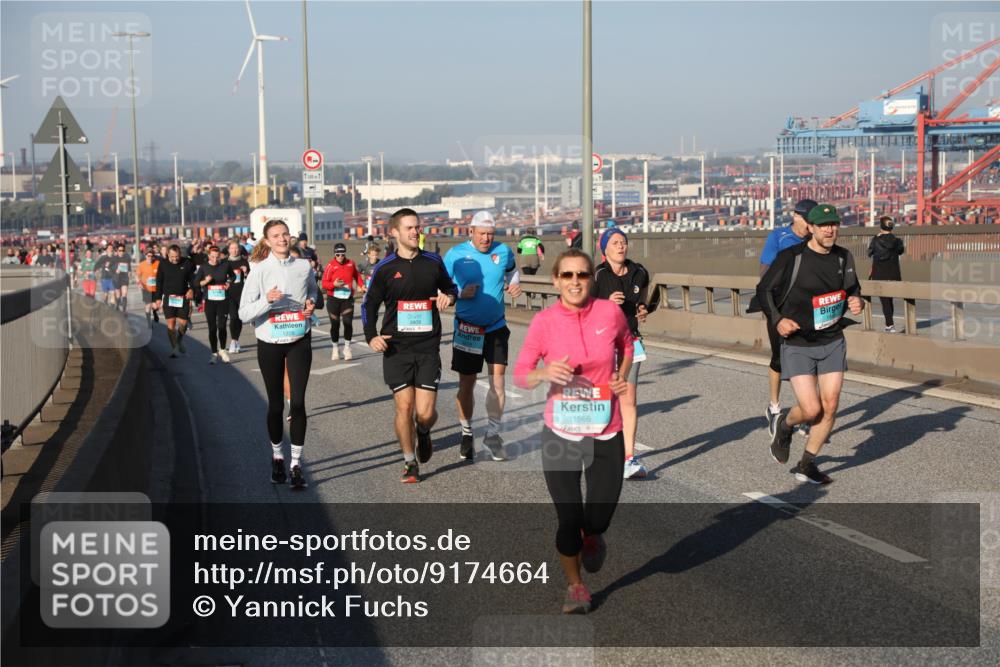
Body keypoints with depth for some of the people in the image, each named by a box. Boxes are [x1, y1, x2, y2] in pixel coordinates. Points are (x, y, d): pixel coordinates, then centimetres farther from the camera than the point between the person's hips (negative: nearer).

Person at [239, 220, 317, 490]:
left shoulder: (304, 267, 1)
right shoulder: (259, 270, -7)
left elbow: (313, 291, 23)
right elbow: (244, 313, -11)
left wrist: (311, 303, 1)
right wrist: (267, 299, -27)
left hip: (299, 341, 1)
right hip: (270, 343, -1)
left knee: (298, 402, -7)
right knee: (276, 404, 8)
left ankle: (297, 463, 0)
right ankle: (277, 457, 28)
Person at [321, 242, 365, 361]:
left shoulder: (351, 264, 1)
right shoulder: (331, 265, -8)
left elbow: (357, 276, 19)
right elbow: (324, 284, -10)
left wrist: (362, 285, 3)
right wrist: (334, 284, -28)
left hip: (347, 298, 1)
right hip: (333, 299, -1)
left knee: (348, 322, -9)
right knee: (335, 324, 5)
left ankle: (347, 347, 7)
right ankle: (335, 349, 21)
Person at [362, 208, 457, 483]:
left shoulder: (433, 262, 5)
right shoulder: (385, 268, 0)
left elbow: (449, 287, 22)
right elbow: (369, 304, 9)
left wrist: (448, 296, -2)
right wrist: (371, 336, -5)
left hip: (428, 348, 1)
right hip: (396, 349, -1)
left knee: (425, 413, -6)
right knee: (404, 408, -3)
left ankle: (424, 433, 32)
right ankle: (410, 463, 17)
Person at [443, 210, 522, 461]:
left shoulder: (503, 251, 0)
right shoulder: (456, 254, -6)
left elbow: (512, 270, 22)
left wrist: (514, 285, 2)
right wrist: (459, 293, -17)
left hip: (496, 328, 1)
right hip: (467, 328, -1)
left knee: (497, 380, -5)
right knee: (466, 383, 6)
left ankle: (493, 434, 7)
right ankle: (467, 434, 23)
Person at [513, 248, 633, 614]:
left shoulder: (610, 312, -5)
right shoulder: (543, 321, -8)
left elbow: (626, 344, 18)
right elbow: (520, 375, -5)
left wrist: (621, 378, 3)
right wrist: (544, 373, -25)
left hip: (606, 434, 1)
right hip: (560, 433, -1)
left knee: (598, 519, 4)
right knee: (569, 519, -1)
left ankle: (592, 537, 45)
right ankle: (575, 586, 27)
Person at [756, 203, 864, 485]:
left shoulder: (844, 257, 3)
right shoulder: (790, 257, -11)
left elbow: (852, 288, 20)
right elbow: (764, 289, -2)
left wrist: (857, 301, -3)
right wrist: (777, 320, -15)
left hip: (832, 342, 5)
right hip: (797, 344, -4)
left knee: (830, 407, -1)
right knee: (811, 410, -11)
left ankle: (806, 465, 16)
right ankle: (784, 424, 26)